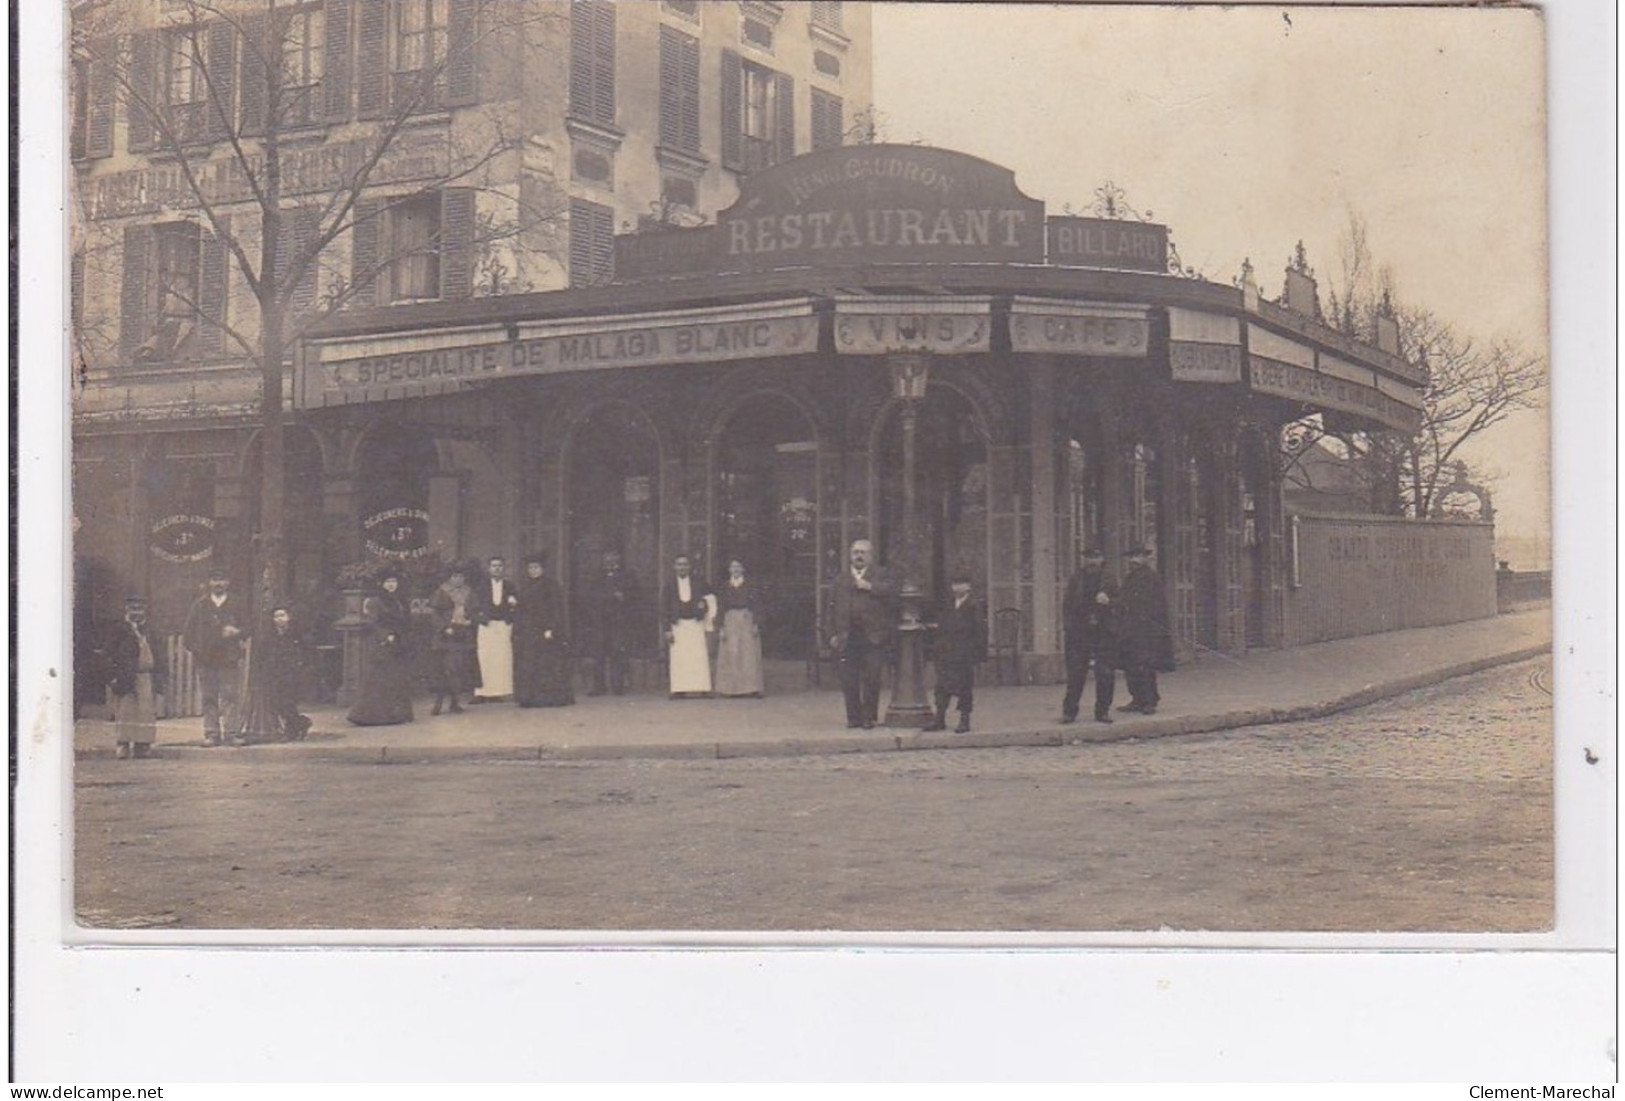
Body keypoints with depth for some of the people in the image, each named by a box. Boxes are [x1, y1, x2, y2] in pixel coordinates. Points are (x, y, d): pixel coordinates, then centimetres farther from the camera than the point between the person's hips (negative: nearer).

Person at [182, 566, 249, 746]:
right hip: (205, 659, 1)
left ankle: (231, 733, -4)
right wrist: (194, 648, 0)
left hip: (229, 658, -1)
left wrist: (236, 632, -9)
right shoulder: (201, 605, 9)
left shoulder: (236, 605, 8)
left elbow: (246, 628, 11)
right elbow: (188, 630, 12)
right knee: (208, 698, 2)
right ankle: (211, 734, 6)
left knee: (230, 697, -6)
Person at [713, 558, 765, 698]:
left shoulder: (751, 587, 7)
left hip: (747, 620, -1)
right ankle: (730, 688, -4)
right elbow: (720, 609, 9)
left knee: (750, 655, -6)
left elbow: (757, 608, 3)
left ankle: (752, 688, -7)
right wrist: (721, 628, -1)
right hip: (730, 623, 1)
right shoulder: (724, 588, 11)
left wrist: (756, 625, -8)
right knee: (730, 656, -4)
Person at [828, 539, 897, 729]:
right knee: (849, 679, 1)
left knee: (871, 678, -4)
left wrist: (869, 586, -15)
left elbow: (891, 589, -12)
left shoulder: (880, 576, 9)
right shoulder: (841, 579, 17)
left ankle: (870, 716, 5)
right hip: (848, 636, 3)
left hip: (873, 637, -3)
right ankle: (854, 716, 10)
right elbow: (835, 608, 16)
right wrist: (834, 633, 9)